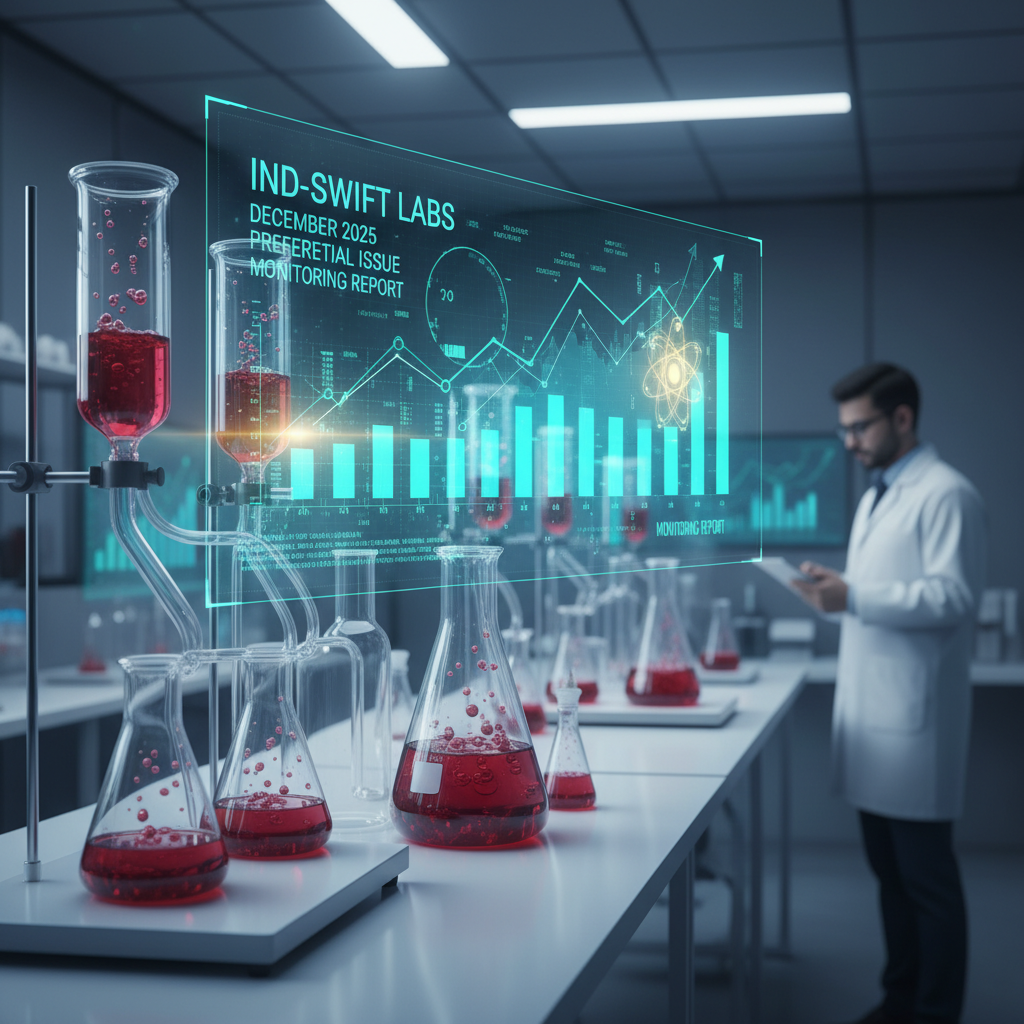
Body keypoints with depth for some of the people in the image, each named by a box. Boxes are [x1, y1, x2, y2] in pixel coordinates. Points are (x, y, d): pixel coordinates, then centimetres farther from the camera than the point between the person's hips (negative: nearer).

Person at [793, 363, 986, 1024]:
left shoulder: (945, 495, -10)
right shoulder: (877, 495, 19)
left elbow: (954, 597, -19)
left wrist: (854, 597, -24)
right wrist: (836, 591, 5)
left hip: (913, 720, -9)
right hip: (871, 714, 9)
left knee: (928, 878, -1)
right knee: (890, 871, 15)